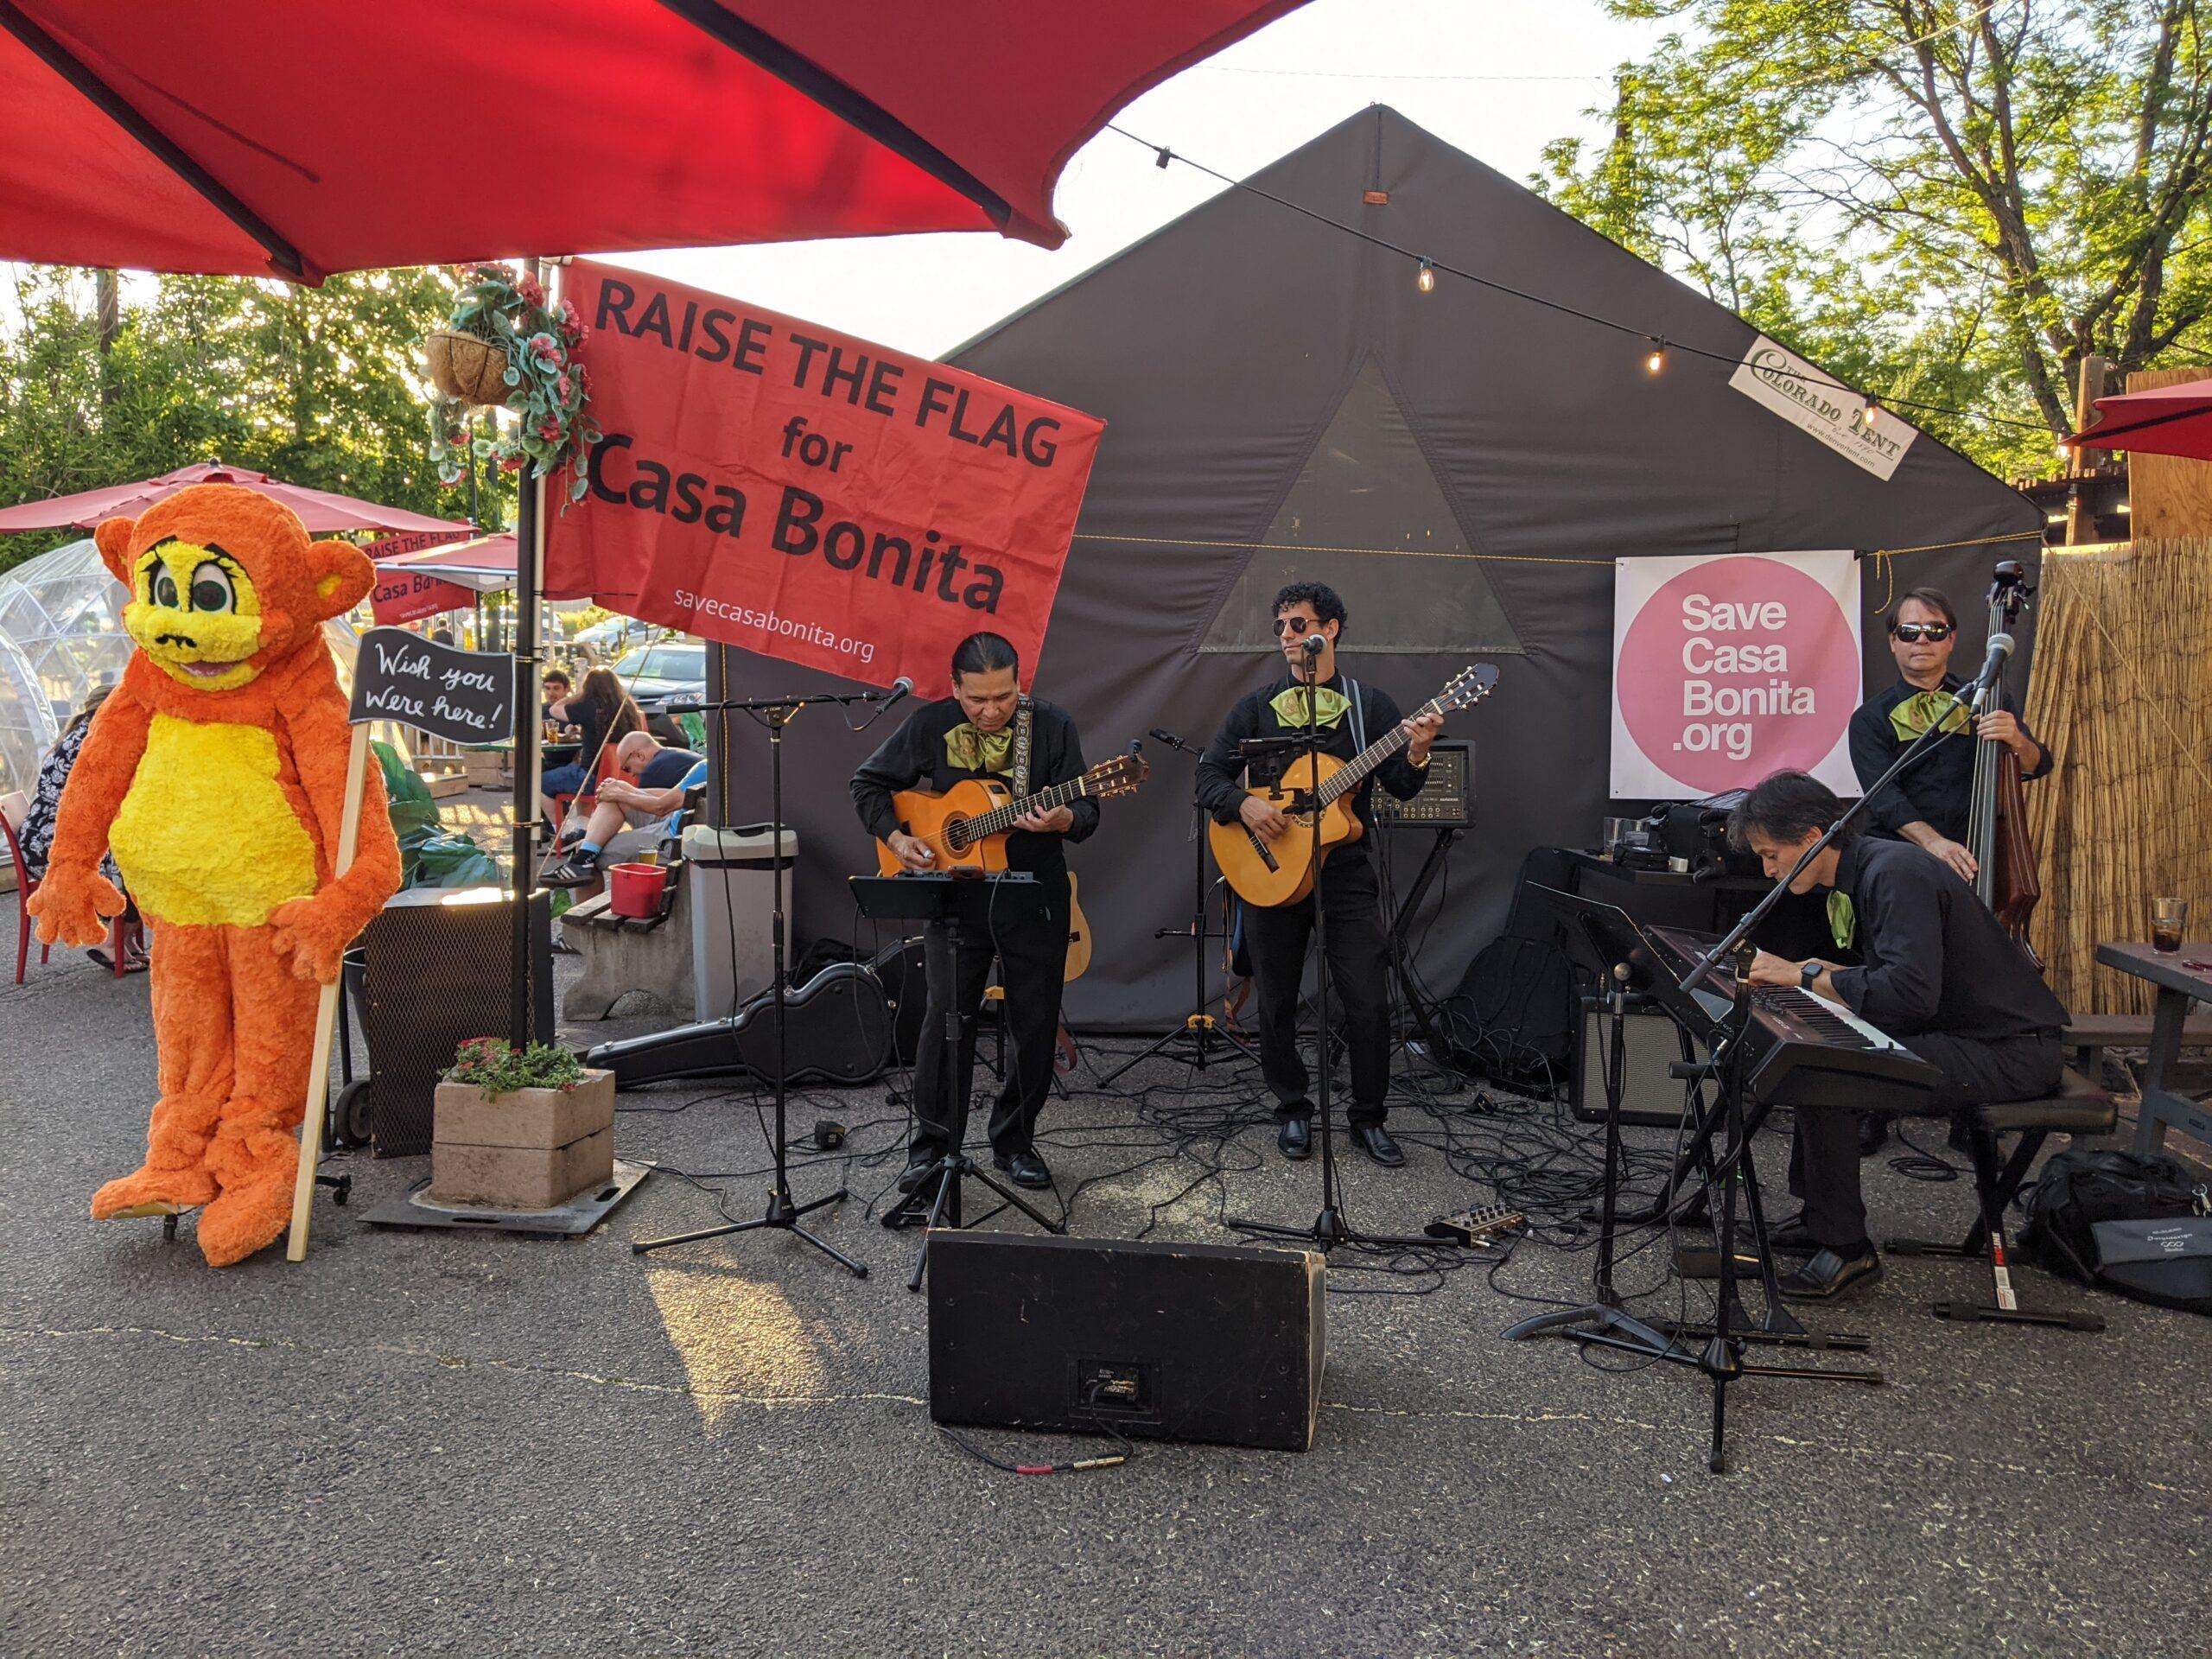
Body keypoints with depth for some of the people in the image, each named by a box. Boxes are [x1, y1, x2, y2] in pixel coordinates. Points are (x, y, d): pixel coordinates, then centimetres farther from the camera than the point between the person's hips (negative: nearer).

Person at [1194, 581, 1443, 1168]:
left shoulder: (1370, 703, 6)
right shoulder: (1257, 706, 8)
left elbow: (1402, 788, 0)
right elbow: (1209, 773, 4)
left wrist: (1416, 752, -21)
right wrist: (1243, 804, -15)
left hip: (1345, 869, -1)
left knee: (1367, 1003, -3)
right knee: (1277, 1001, 7)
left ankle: (1368, 1117, 13)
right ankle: (1293, 1110, 24)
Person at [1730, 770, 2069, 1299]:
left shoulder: (1894, 873, -21)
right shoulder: (1864, 869, 10)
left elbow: (1912, 992, -31)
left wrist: (1807, 977, -23)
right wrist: (1830, 976, 2)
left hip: (2011, 1052, -10)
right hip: (1965, 1033, 10)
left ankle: (1844, 1246, -9)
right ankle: (1821, 1216, 14)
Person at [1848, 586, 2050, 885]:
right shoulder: (1870, 719, 4)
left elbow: (2036, 767, 4)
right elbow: (1883, 796, -9)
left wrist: (2017, 742, -20)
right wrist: (1931, 841, -26)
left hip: (1976, 861, 1)